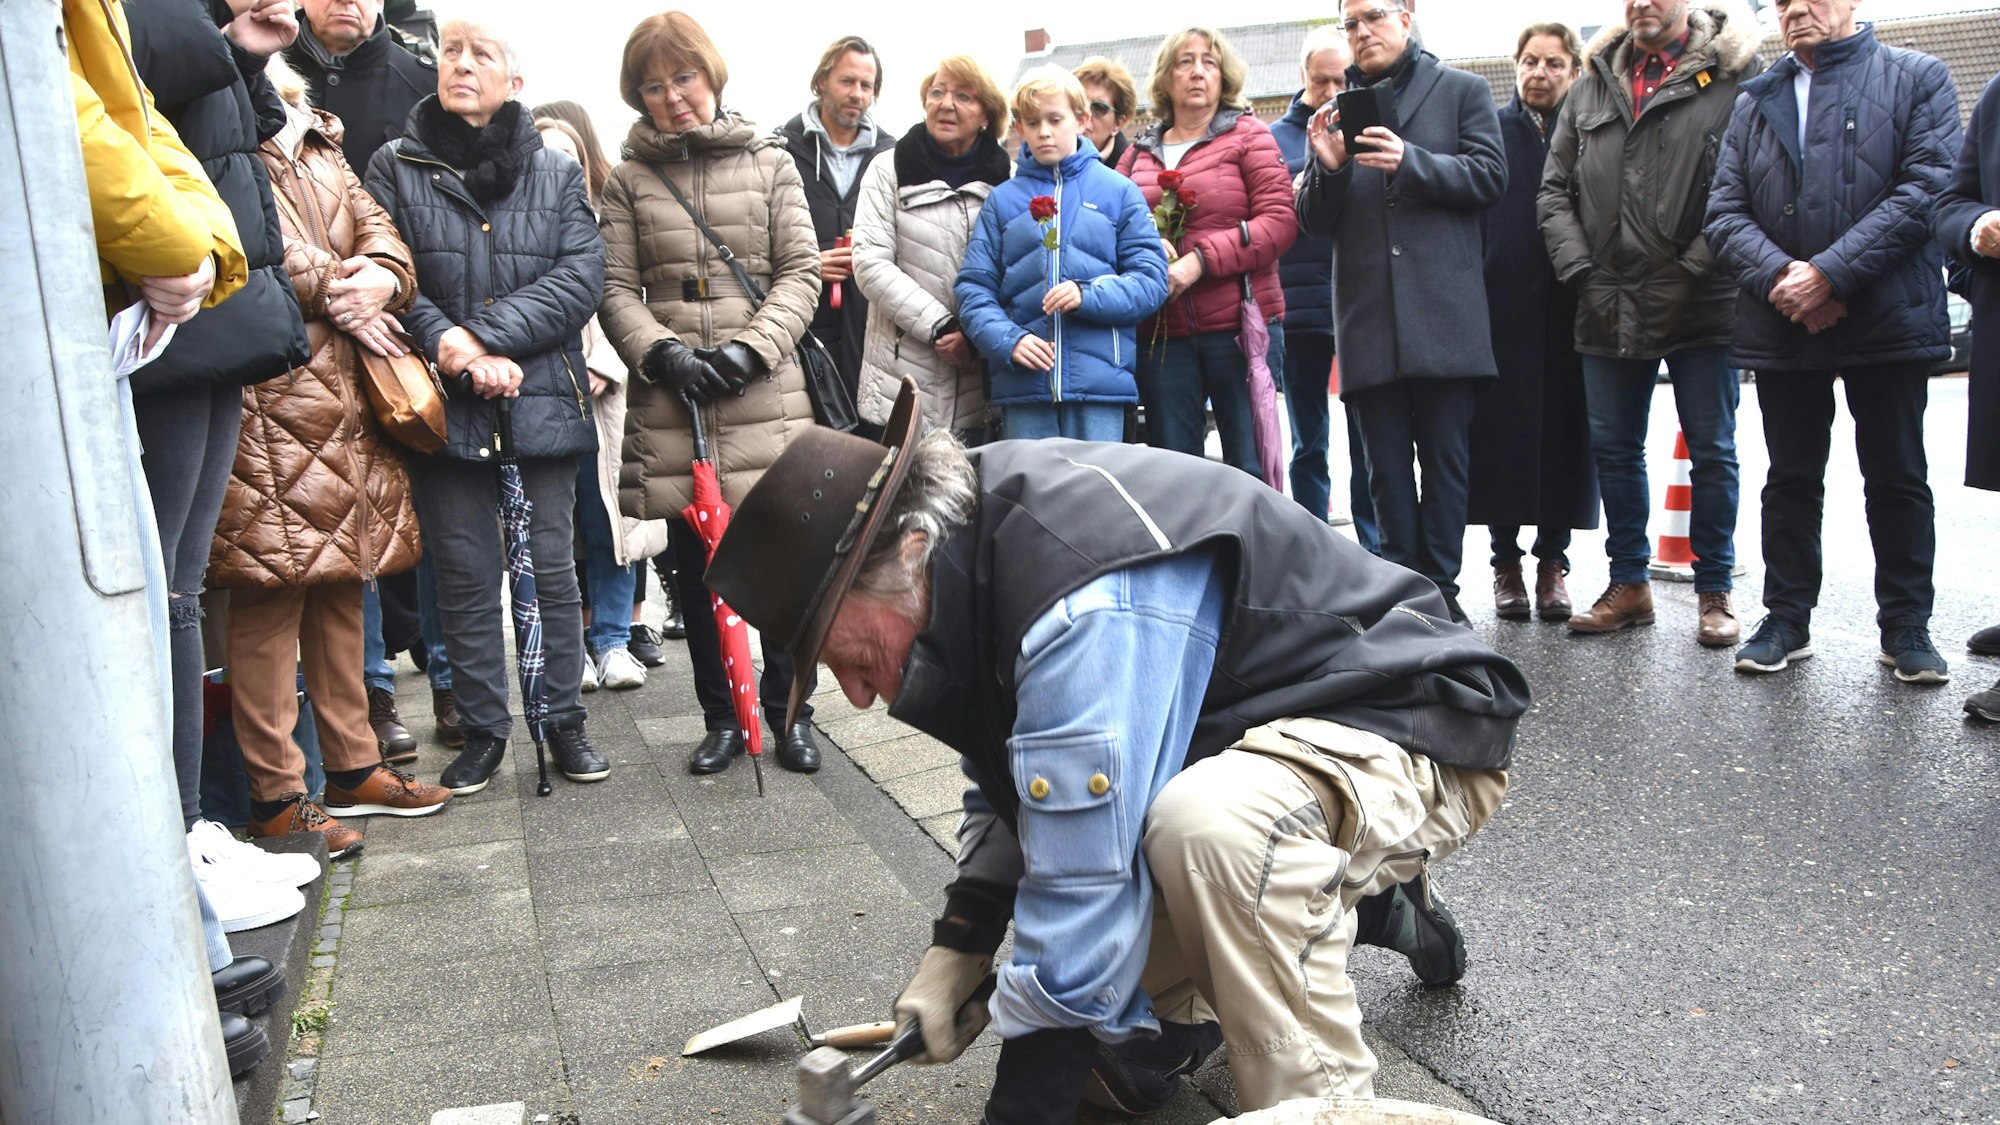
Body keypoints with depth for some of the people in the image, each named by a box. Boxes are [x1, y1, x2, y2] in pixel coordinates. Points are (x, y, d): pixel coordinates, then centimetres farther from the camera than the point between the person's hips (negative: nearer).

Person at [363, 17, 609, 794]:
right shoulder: (395, 168, 5)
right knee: (466, 577, 7)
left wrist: (487, 334, -16)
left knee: (552, 569, 6)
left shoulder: (557, 174, 8)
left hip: (542, 401, 1)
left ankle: (563, 719, 19)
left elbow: (581, 276, -5)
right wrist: (458, 352, -19)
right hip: (444, 408, 0)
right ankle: (483, 730, 19)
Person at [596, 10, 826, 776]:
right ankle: (721, 717, 21)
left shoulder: (769, 163, 7)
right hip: (669, 399, 1)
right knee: (693, 564, 7)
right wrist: (662, 351, -13)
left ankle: (788, 711, 17)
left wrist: (751, 348, -11)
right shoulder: (628, 180, 9)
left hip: (764, 394, -1)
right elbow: (616, 289, 5)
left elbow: (800, 274, 3)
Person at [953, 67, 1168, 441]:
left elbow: (1151, 280, 2)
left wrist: (1088, 296, -15)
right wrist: (1008, 340, -11)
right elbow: (973, 286, 6)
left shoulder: (1118, 191, 7)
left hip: (1099, 380, -1)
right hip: (1023, 383, 1)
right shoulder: (1003, 199, 11)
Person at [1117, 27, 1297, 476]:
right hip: (1160, 334, 3)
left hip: (1239, 326, -3)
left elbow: (1281, 220, -5)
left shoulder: (1248, 136, 5)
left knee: (1250, 466, -1)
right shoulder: (1137, 154, 15)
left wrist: (1201, 259, -15)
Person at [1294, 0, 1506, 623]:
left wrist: (1409, 162, -15)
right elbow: (1315, 221, 11)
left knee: (1445, 460, 1)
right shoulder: (1337, 111, 16)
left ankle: (1440, 590, 7)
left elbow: (1489, 175, -2)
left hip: (1443, 312, -3)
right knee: (1386, 468, 5)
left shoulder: (1461, 91, 10)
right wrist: (1327, 167, -9)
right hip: (1368, 320, 3)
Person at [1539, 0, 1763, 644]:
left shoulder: (1736, 75, -2)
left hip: (1701, 304, -4)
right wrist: (1579, 271, 0)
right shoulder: (1593, 84, 12)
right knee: (1613, 448, 10)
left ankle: (1715, 590, 16)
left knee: (1712, 451, 4)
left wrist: (1696, 269, -14)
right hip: (1610, 305, 5)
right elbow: (1554, 189, 11)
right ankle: (1629, 584, 22)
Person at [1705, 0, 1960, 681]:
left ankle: (1907, 625, 16)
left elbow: (1926, 190, -10)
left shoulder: (1918, 80, 4)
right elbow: (1724, 214, 3)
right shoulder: (1754, 101, 14)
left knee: (1898, 478, 5)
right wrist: (1779, 276, -15)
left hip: (1888, 318, -3)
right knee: (1791, 478, 10)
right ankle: (1787, 619, 20)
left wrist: (1830, 273, -18)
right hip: (1782, 324, 3)